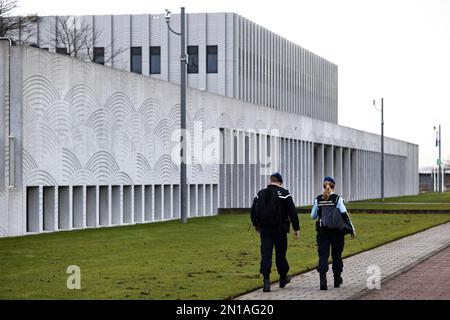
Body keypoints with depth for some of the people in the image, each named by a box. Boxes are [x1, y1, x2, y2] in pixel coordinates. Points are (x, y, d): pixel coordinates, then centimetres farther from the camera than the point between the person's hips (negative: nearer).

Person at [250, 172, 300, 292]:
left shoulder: (260, 194, 6)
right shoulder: (284, 194, -5)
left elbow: (253, 211, 12)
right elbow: (292, 212, -8)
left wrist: (256, 225, 28)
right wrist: (296, 228, -3)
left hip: (264, 230, 2)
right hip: (280, 230, -2)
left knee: (265, 255, -1)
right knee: (280, 254, 11)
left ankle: (266, 281, -12)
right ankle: (283, 278, 27)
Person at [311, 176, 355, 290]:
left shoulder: (318, 200, 2)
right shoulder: (338, 199, -5)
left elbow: (313, 216, 9)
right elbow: (345, 215, -8)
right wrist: (351, 229, 0)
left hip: (322, 231, 1)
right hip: (337, 231, -1)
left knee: (323, 255, -2)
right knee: (336, 255, 14)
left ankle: (323, 280, -19)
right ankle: (337, 279, 26)